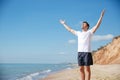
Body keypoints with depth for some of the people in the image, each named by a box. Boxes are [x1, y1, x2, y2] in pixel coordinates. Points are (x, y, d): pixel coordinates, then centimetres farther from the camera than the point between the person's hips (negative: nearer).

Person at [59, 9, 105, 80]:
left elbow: (97, 25, -7)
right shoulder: (78, 33, 19)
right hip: (79, 53, 6)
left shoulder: (90, 32, 4)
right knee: (81, 69, 7)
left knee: (87, 69, -4)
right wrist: (64, 24, 38)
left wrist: (101, 17, -14)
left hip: (87, 52, -6)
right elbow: (70, 29, 31)